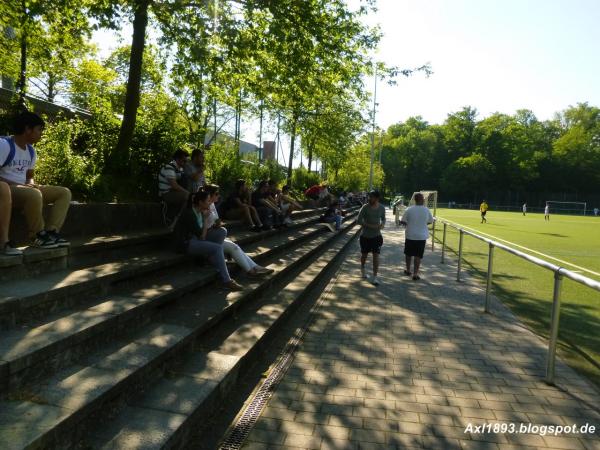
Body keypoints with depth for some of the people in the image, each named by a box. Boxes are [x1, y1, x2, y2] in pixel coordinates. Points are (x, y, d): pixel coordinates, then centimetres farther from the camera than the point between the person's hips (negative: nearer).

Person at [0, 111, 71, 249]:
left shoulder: (31, 151, 13)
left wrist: (31, 184, -2)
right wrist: (16, 185, -25)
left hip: (23, 189, 9)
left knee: (64, 192, -4)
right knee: (34, 195, -40)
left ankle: (51, 231, -17)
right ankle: (38, 235, -20)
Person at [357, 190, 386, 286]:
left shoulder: (382, 208, -4)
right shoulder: (365, 207, -14)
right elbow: (358, 220, -13)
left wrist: (382, 224, -10)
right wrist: (370, 225, -24)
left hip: (376, 235, 1)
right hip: (365, 236, -1)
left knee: (376, 255, -6)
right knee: (364, 254, 15)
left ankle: (374, 278, 1)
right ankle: (362, 269, 46)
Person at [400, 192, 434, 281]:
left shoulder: (409, 209, -11)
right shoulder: (426, 210, -6)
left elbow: (402, 221, -9)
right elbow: (430, 221, 7)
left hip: (410, 235, 0)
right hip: (421, 236, 0)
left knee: (408, 254, 17)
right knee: (418, 255, 5)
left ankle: (408, 270, 31)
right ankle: (415, 274, 6)